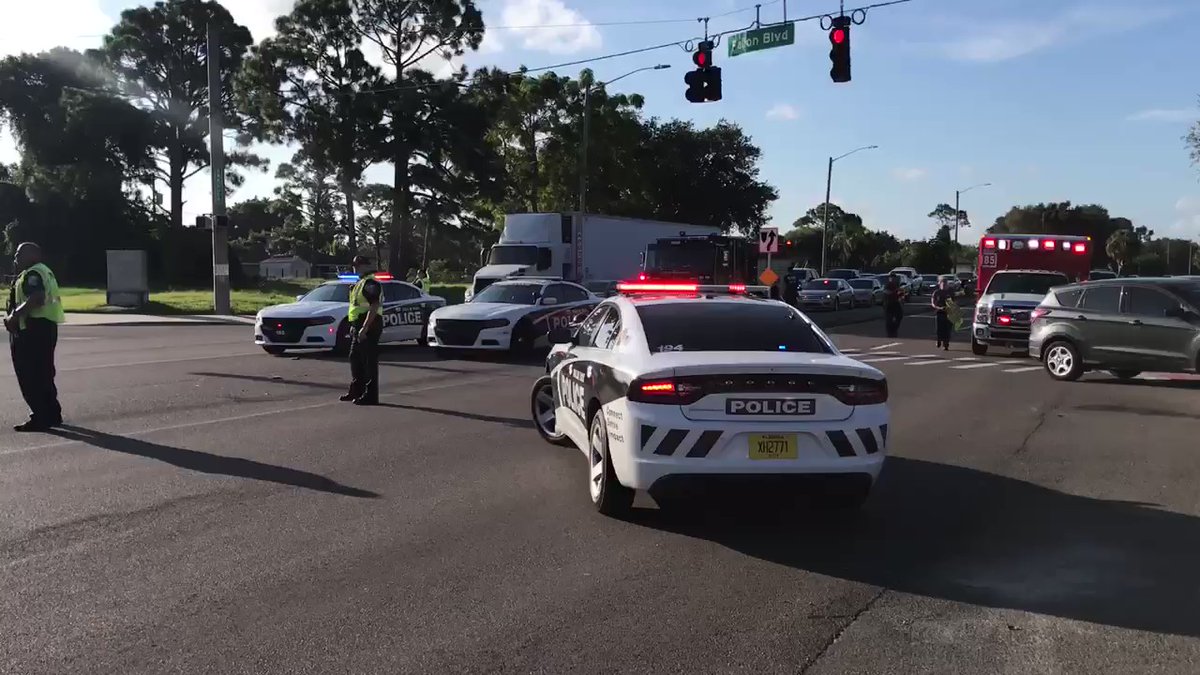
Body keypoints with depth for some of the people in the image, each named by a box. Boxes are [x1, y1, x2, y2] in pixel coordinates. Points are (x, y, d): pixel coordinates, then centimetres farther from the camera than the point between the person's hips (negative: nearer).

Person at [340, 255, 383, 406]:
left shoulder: (371, 283, -15)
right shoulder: (360, 283, 19)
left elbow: (374, 307, -23)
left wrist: (364, 328, -27)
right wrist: (354, 326, 20)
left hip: (368, 326, -11)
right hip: (358, 326, 11)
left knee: (369, 362, -7)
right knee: (355, 359, 17)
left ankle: (370, 396, -4)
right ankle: (356, 391, 28)